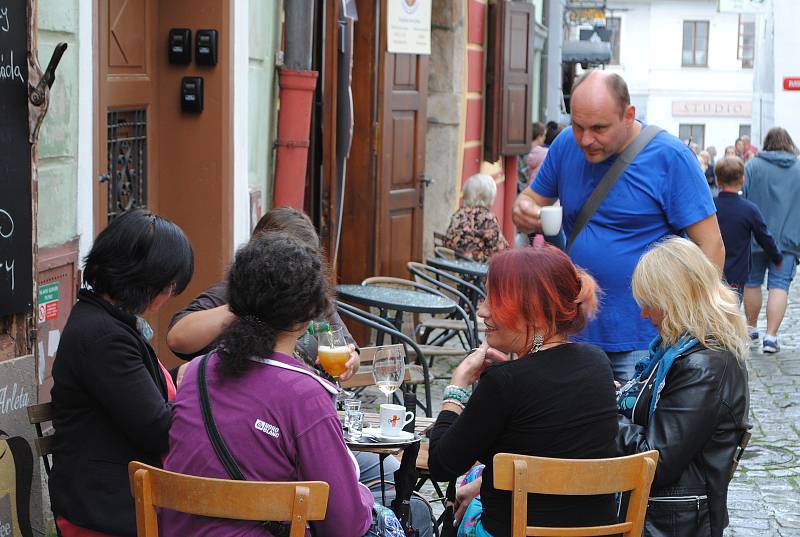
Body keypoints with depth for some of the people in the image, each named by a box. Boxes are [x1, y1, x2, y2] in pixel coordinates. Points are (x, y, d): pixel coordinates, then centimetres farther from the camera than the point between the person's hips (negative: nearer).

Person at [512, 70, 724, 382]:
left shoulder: (670, 157, -12)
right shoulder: (567, 145, 4)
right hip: (577, 333, 5)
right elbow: (532, 199, 17)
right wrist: (523, 212, -9)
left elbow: (711, 248, -12)